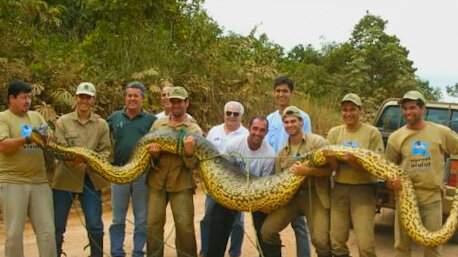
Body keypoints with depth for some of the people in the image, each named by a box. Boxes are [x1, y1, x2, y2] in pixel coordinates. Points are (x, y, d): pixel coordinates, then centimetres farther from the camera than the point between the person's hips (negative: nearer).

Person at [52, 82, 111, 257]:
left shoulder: (101, 124, 7)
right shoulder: (63, 121, 3)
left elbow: (106, 151, 3)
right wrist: (71, 159, -25)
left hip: (91, 179, 1)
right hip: (66, 179, -1)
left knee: (95, 226, 2)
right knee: (57, 226, 5)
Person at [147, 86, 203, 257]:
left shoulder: (194, 129, 0)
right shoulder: (157, 124, 8)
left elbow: (193, 164, -7)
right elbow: (146, 149, 10)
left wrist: (189, 152, -28)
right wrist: (153, 154, -13)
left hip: (181, 183, -2)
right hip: (157, 181, 3)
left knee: (185, 225, -3)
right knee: (153, 223, 6)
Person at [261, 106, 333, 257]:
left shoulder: (317, 142, -2)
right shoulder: (282, 152, 14)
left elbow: (329, 170, -9)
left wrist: (306, 171, -20)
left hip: (314, 195, -5)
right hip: (289, 195, 5)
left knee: (321, 240, -16)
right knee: (267, 231, -5)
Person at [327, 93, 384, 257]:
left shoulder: (372, 132, -1)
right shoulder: (334, 133, 10)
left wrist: (355, 162, -24)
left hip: (363, 189, -3)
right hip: (339, 188, 3)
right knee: (337, 242, 5)